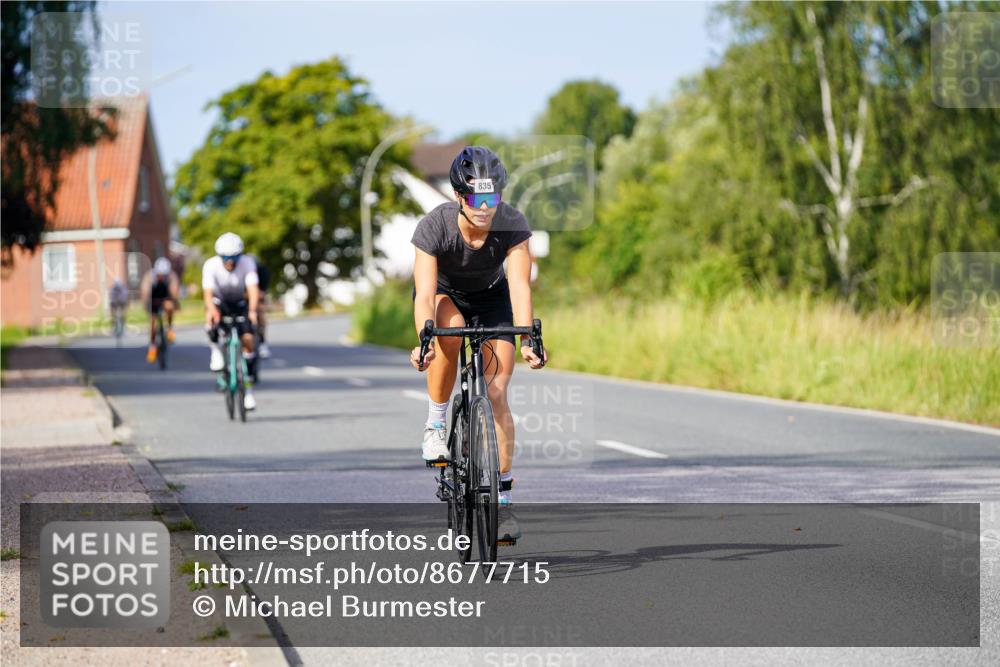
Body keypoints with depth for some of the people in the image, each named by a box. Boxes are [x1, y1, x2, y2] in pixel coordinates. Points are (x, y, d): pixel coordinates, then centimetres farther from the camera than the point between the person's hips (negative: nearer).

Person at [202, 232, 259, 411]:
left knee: (247, 339, -16)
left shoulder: (247, 263, -25)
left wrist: (252, 311, -52)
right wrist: (211, 309, -56)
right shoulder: (210, 265, -26)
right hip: (219, 301, -1)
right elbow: (208, 292, -36)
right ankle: (216, 350, -6)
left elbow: (253, 288, -35)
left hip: (240, 303, 1)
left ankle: (248, 388, -3)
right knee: (212, 321, -36)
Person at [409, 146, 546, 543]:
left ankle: (503, 499, -2)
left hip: (491, 298, 1)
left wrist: (527, 338, -49)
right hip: (444, 293, -1)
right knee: (449, 332, -38)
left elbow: (520, 285, -35)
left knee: (497, 396, -9)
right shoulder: (434, 226, -33)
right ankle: (435, 425, -18)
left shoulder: (513, 225, -30)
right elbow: (425, 294, -38)